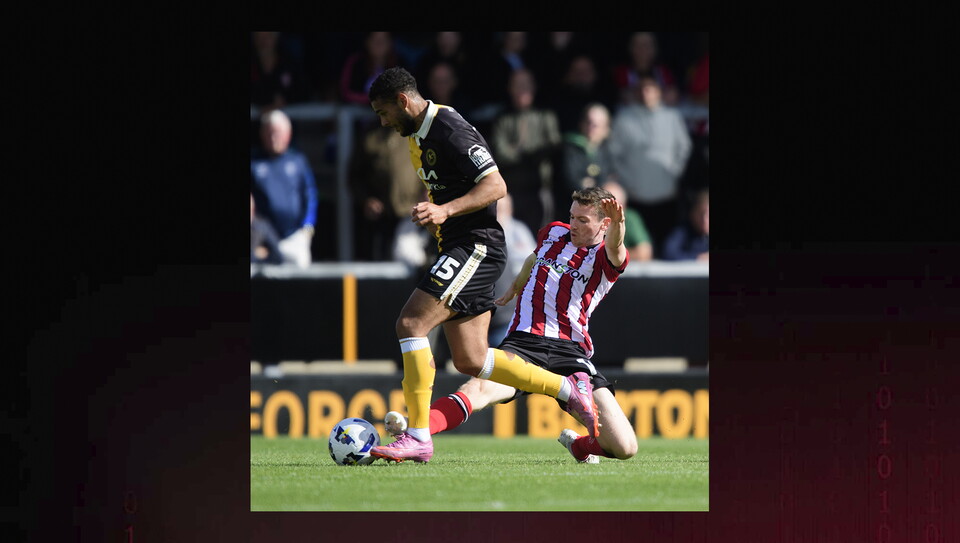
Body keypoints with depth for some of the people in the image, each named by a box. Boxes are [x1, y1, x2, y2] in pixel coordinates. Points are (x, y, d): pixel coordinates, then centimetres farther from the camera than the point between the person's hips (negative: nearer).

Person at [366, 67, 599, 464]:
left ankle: (417, 437, -17)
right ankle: (569, 388, 19)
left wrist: (446, 211, -31)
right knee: (470, 362, 8)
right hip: (459, 249, 10)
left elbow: (495, 185, -21)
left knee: (410, 323, -18)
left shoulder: (449, 130, -15)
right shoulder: (419, 137, 17)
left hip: (476, 245, -10)